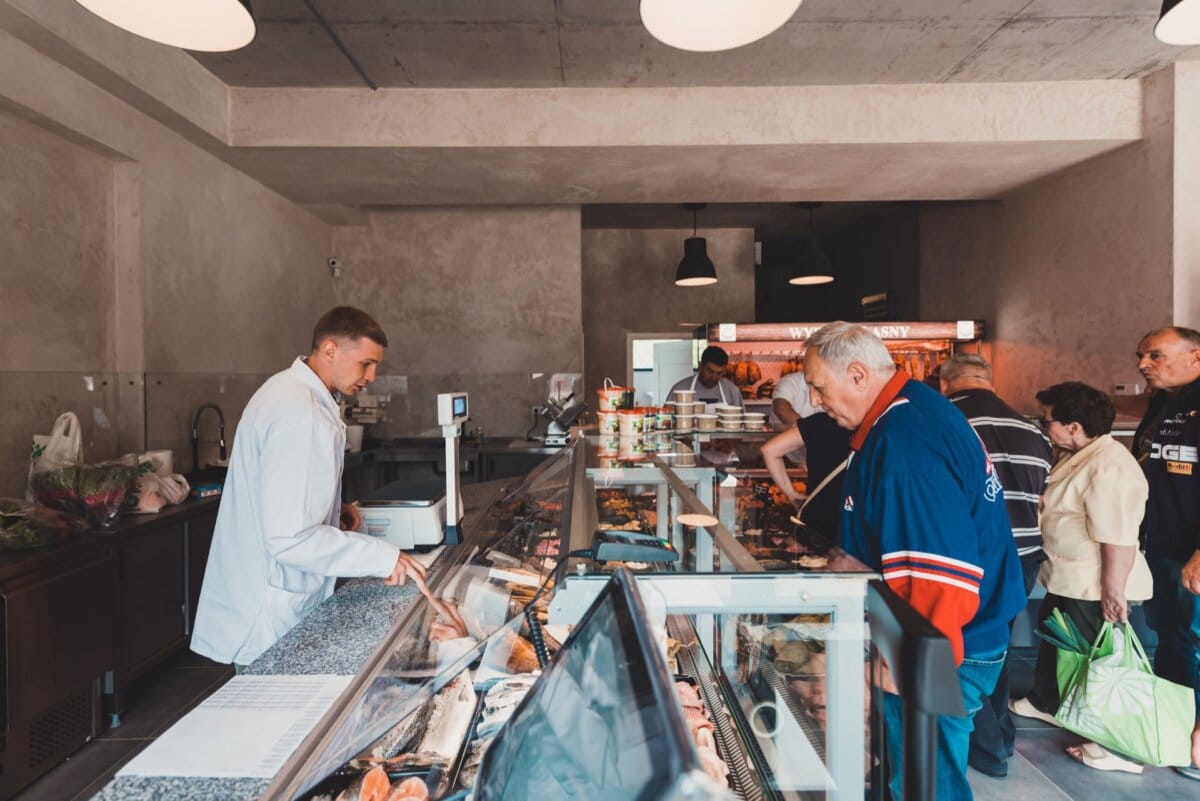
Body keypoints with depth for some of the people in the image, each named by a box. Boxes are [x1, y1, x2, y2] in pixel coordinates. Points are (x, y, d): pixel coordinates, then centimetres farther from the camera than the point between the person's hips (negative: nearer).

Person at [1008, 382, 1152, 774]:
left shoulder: (1109, 467, -27)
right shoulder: (1079, 457, 6)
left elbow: (1118, 540, -29)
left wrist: (1113, 592, -26)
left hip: (1096, 587, -10)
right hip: (1068, 579, 10)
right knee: (1053, 639, 24)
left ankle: (1118, 747, 19)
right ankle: (1045, 702, 43)